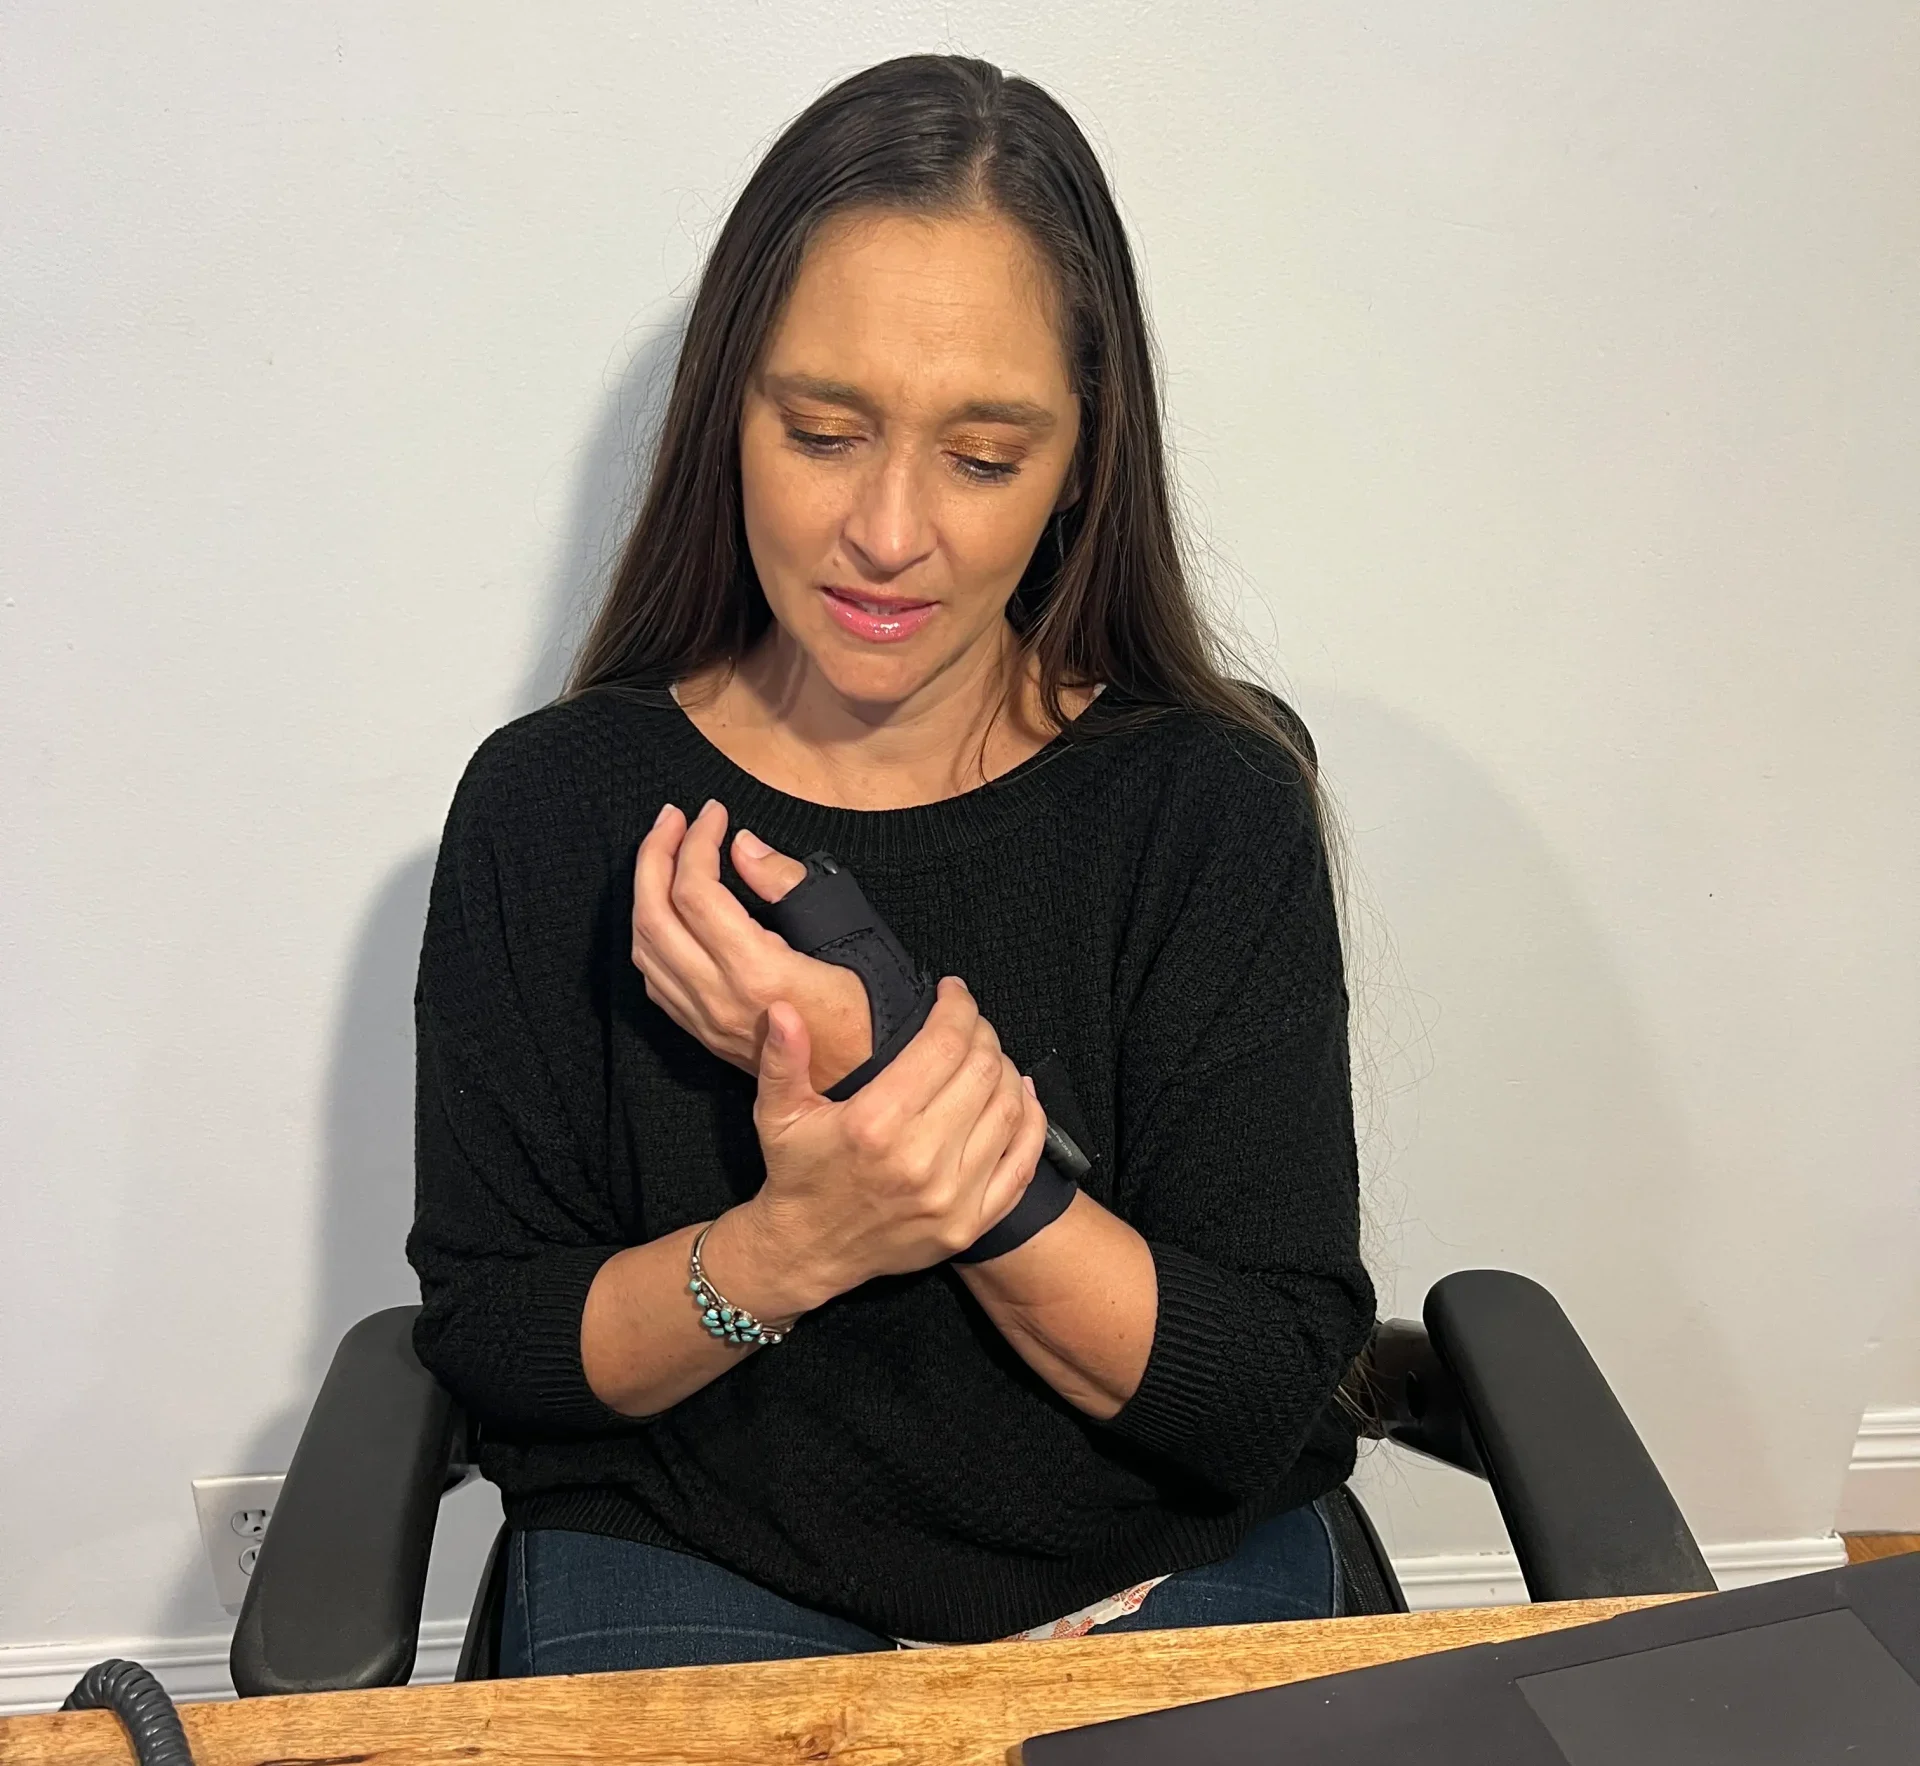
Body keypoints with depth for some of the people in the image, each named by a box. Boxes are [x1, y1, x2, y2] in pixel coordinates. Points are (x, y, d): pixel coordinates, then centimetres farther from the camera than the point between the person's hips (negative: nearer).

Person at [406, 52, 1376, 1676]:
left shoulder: (1215, 799, -8)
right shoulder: (550, 805, -6)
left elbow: (1270, 1399, -10)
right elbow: (485, 1341, -3)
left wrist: (934, 1109, -24)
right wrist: (789, 1251, -22)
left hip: (1167, 1576, 0)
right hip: (689, 1570, 1)